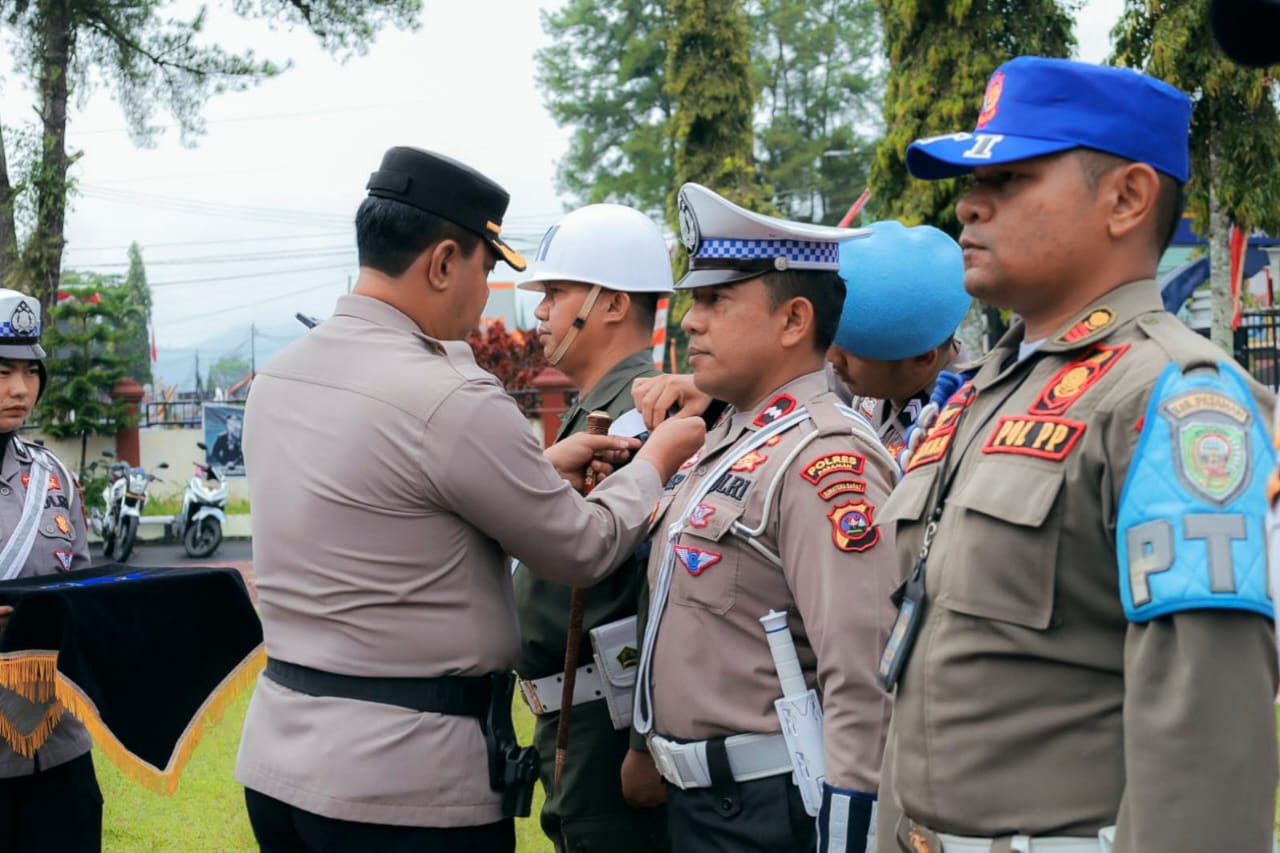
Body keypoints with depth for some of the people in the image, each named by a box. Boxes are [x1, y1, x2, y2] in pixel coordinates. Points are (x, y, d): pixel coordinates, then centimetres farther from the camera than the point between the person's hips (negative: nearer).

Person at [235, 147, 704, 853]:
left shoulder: (278, 377, 5)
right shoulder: (450, 398, -20)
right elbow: (585, 551, -9)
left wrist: (542, 467, 18)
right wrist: (655, 460, 9)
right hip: (406, 785, -8)